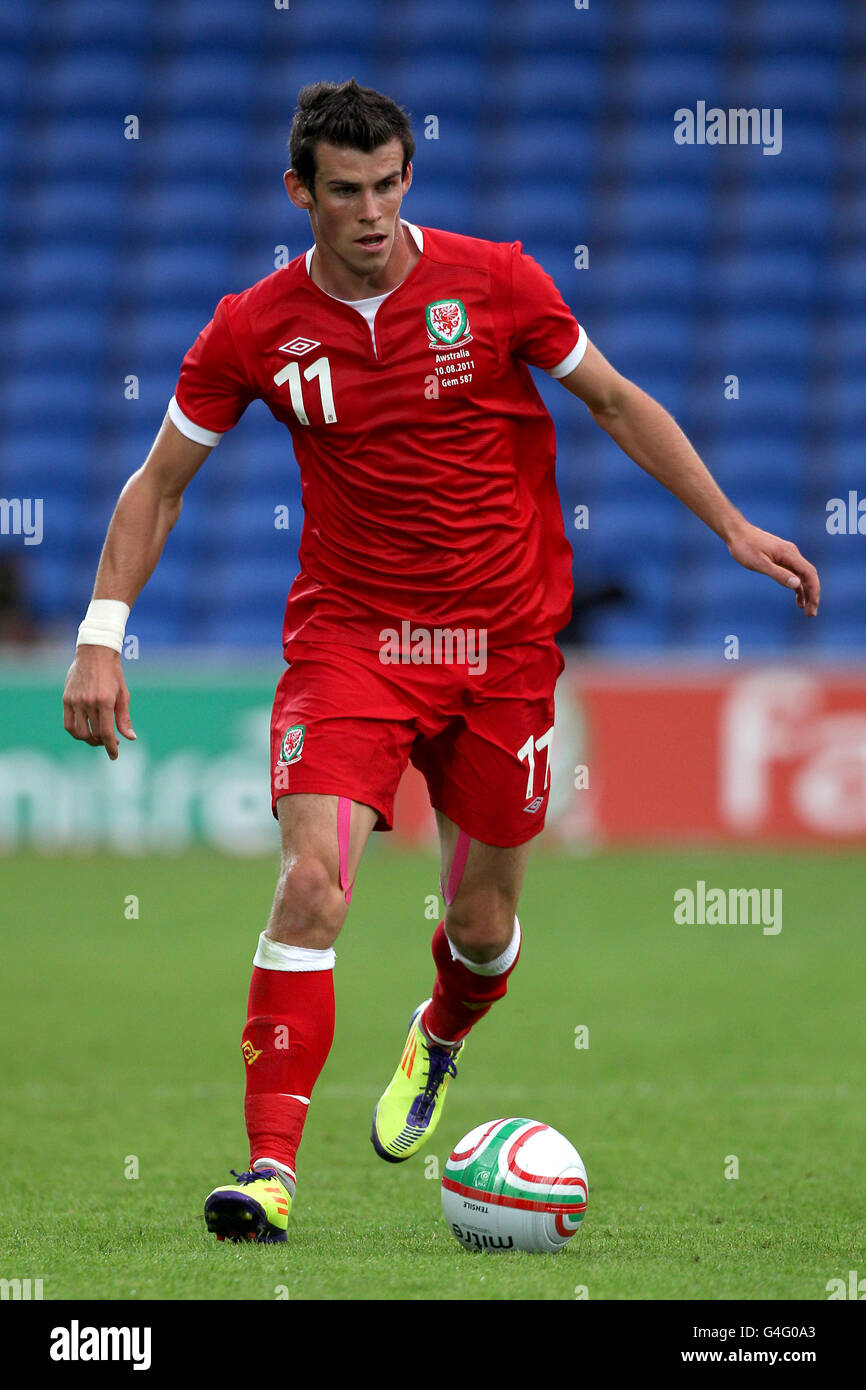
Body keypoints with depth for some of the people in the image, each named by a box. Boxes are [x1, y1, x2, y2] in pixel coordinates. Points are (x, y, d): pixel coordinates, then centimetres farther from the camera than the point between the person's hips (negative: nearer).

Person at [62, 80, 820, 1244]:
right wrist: (101, 640, -3)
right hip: (348, 634, -1)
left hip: (502, 642, 1)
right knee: (312, 878, -21)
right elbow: (159, 483, 5)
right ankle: (271, 1166, -20)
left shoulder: (493, 282, -6)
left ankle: (436, 1044, 45)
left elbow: (614, 402, 6)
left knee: (483, 923, 8)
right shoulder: (254, 331, -5)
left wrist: (732, 527, 4)